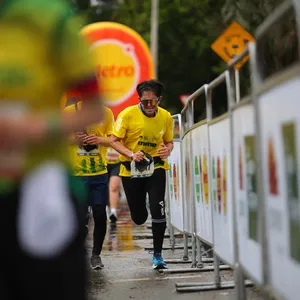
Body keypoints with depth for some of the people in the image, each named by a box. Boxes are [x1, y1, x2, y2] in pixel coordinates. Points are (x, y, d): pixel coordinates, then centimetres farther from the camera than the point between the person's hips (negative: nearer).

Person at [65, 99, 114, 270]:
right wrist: (74, 139, -14)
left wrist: (99, 139, -14)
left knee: (100, 214, 0)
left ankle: (96, 254, 16)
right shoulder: (68, 111, 1)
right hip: (75, 173, -1)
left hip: (100, 172, 1)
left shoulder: (106, 112, 4)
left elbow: (113, 139, 7)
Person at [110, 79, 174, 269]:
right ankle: (142, 211, 49)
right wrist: (131, 154, -25)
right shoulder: (128, 114, -12)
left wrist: (168, 150, -11)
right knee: (139, 218, 7)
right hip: (131, 170, -1)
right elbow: (114, 141, -10)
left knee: (158, 210, -17)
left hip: (156, 168, 1)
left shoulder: (166, 117, -2)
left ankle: (158, 254, -1)